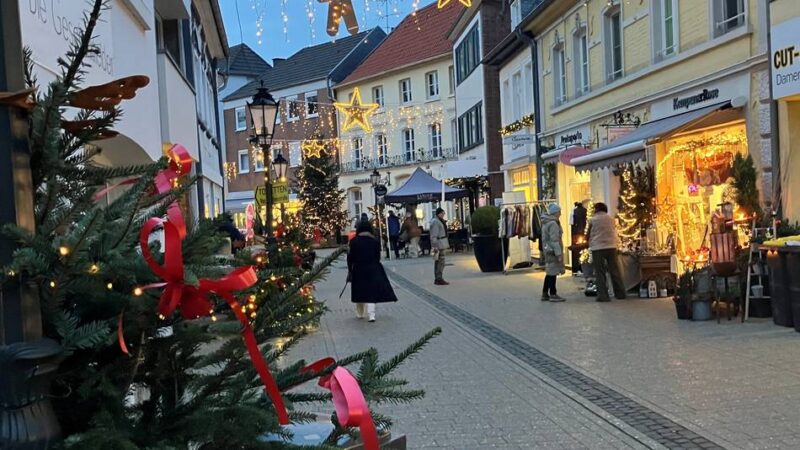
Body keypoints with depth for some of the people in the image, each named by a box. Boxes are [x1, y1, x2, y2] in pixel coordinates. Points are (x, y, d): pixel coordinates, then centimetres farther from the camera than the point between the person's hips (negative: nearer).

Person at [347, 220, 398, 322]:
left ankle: (360, 313, 25)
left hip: (358, 270, 0)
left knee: (359, 292, 14)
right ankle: (371, 314, -11)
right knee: (371, 291, 2)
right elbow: (378, 257, 1)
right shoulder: (375, 241, -2)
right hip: (373, 269, 1)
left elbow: (351, 257, -6)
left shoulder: (354, 241, -7)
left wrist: (350, 269, 3)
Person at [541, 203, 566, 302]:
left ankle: (545, 294, 17)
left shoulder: (546, 223, 15)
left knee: (549, 273, 14)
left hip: (548, 250, 10)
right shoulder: (553, 223, -16)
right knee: (553, 272, -4)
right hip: (553, 251, -10)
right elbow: (554, 240, -20)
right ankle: (553, 294, 1)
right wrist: (559, 254, -21)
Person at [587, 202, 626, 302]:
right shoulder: (611, 219, 9)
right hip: (611, 247, 3)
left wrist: (590, 245, 27)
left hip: (597, 248, -3)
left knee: (600, 273, 1)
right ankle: (620, 294, 14)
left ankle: (603, 296, -3)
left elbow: (589, 236, 10)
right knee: (615, 271, 9)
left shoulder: (592, 220, 2)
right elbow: (615, 233, 16)